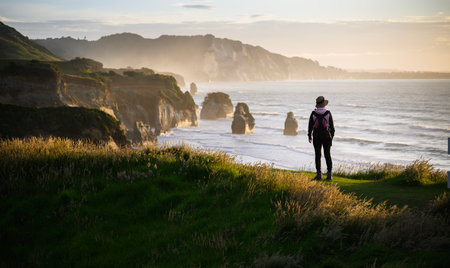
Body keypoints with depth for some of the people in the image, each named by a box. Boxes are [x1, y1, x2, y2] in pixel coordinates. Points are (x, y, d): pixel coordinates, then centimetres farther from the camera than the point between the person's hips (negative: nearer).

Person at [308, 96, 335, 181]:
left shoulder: (313, 113, -4)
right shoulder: (328, 113, -5)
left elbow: (310, 125, -2)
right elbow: (332, 126, -2)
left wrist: (310, 136, 7)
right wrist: (332, 136, 9)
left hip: (317, 137, 0)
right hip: (326, 136, 0)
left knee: (318, 155, 4)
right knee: (327, 155, 5)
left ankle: (319, 174, 1)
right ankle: (329, 174, 3)